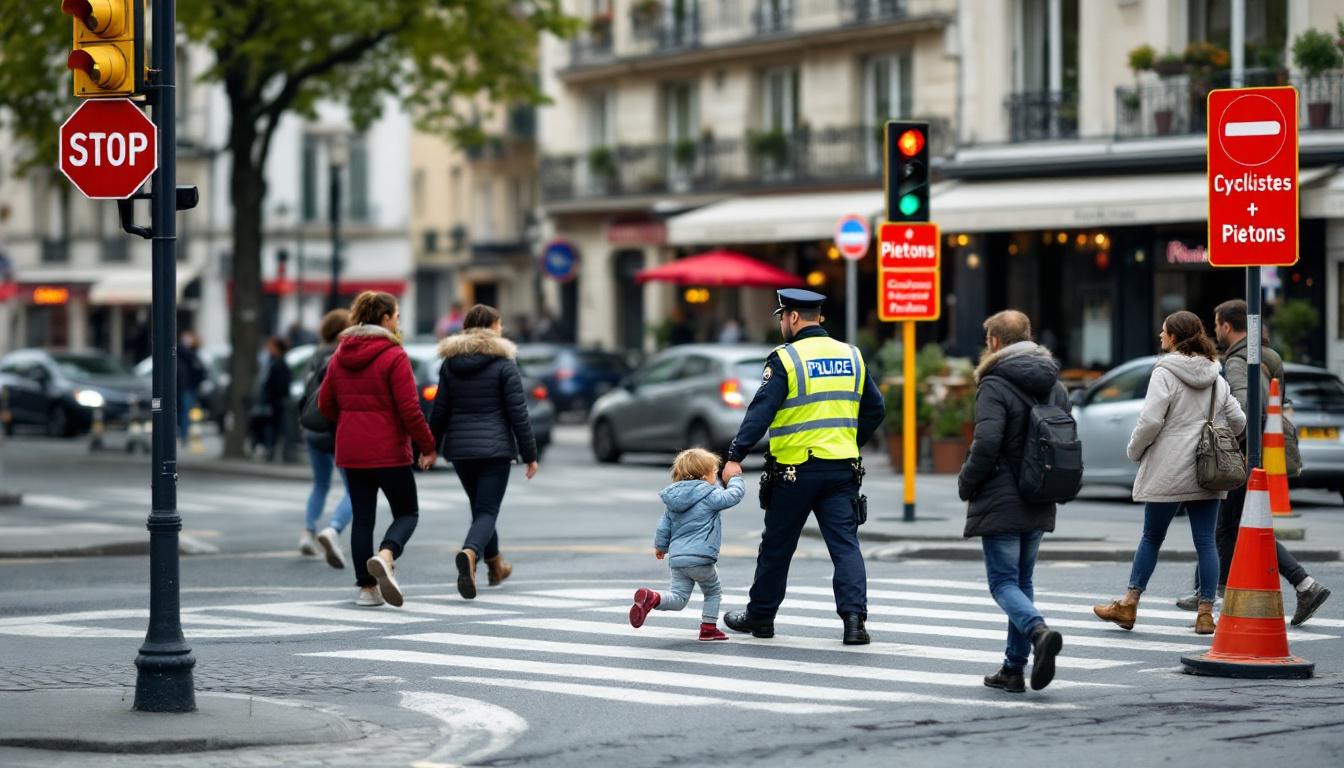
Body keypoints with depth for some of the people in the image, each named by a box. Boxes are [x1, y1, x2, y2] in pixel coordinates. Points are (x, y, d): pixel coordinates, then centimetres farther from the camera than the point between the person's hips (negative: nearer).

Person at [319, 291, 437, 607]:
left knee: (362, 517, 11)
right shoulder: (394, 356, -12)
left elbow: (325, 404, 12)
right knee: (407, 513, 7)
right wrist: (427, 447, -6)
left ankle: (367, 588, 8)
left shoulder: (340, 356, 7)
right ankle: (385, 556, -21)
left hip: (351, 451, 5)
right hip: (389, 451, -5)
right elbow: (409, 409, -15)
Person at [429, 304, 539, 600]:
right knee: (487, 512, -6)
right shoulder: (504, 364, -7)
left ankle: (495, 566, 36)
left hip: (459, 449, 5)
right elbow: (518, 413, -8)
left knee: (481, 507, 22)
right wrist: (529, 455, -2)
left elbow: (439, 411, 6)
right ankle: (469, 554, -35)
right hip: (495, 448, -5)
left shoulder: (450, 363, 5)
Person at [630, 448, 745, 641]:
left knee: (678, 598, 5)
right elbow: (734, 495, -1)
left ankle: (651, 598, -20)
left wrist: (660, 546, 33)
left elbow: (664, 527, 17)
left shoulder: (672, 500, 13)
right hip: (700, 558, -6)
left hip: (676, 558, 6)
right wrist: (736, 479, 19)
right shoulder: (710, 496, -7)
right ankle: (709, 628, 14)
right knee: (713, 592, 17)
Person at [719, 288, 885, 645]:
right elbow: (875, 410, 15)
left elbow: (761, 411, -15)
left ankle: (760, 615, 23)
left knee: (776, 546, 10)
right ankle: (854, 615, -15)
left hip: (796, 471, -4)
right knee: (845, 544, 1)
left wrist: (735, 456, -17)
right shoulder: (851, 356, 9)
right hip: (842, 469, 4)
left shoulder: (785, 358, -8)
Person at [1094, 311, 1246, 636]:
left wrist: (1134, 450, 0)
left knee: (1151, 538, 7)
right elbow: (1237, 421, 10)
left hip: (1169, 473, -4)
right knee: (1205, 541, 4)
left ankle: (1129, 604, 13)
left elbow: (1150, 420, -16)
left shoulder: (1165, 374, -9)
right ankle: (1205, 612, 2)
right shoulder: (1216, 379, 9)